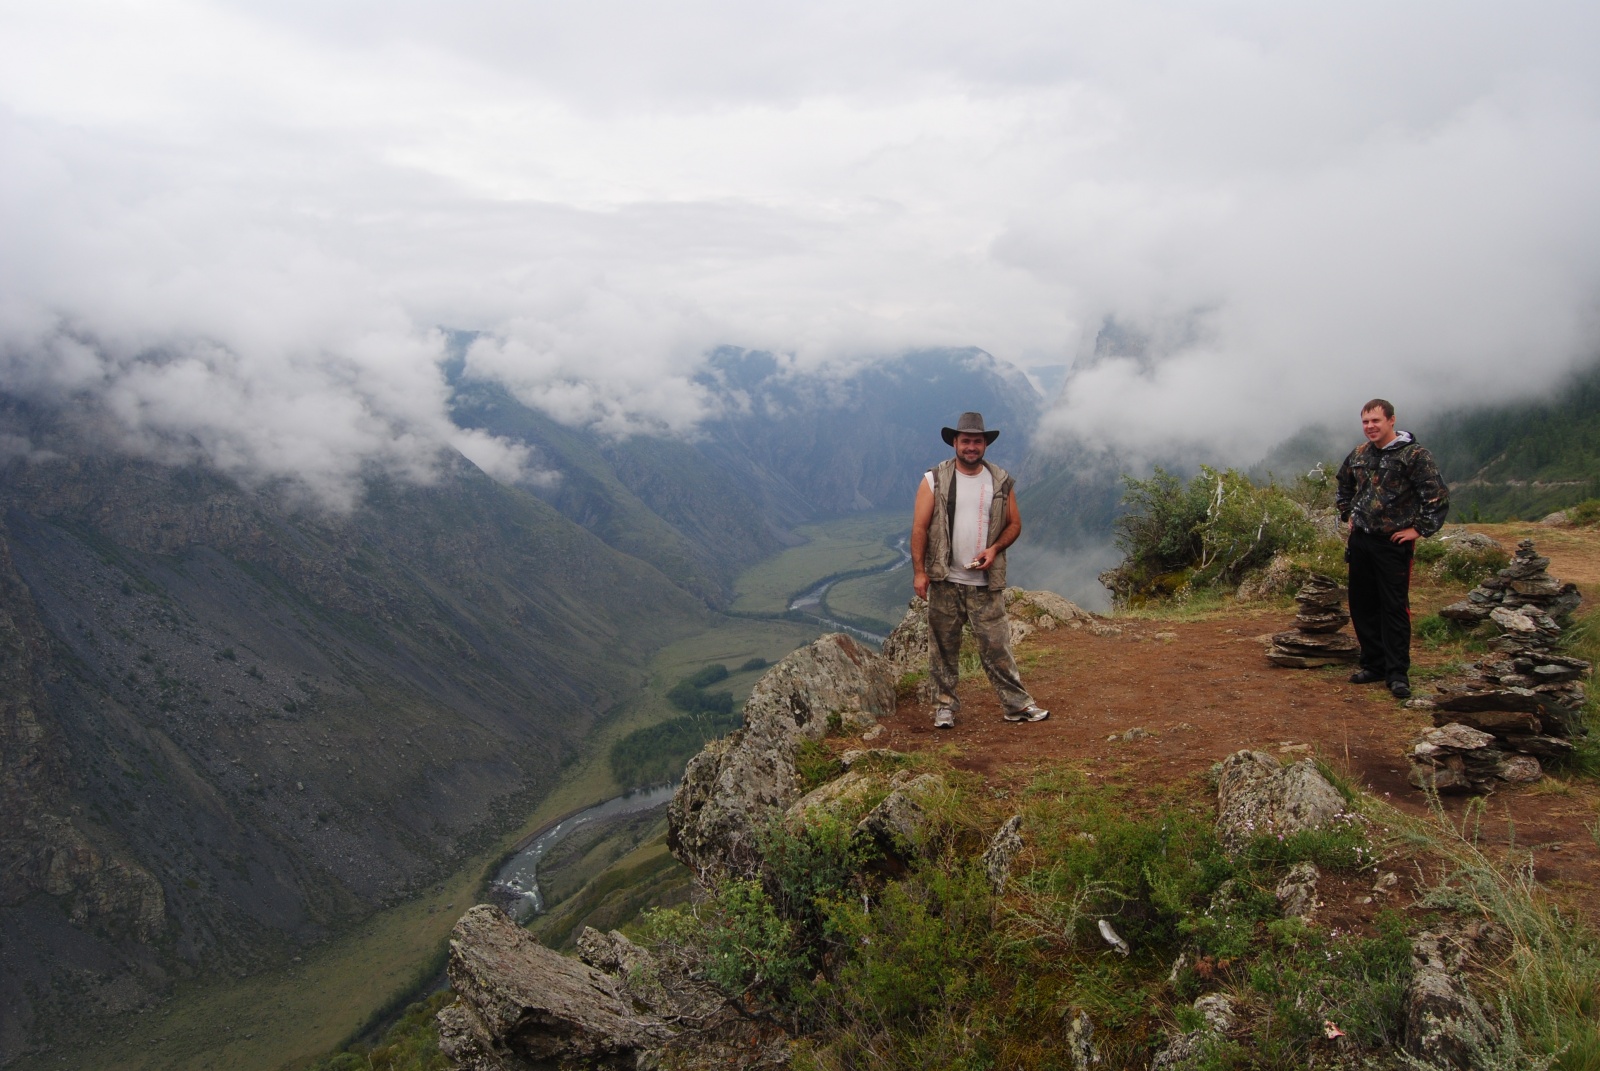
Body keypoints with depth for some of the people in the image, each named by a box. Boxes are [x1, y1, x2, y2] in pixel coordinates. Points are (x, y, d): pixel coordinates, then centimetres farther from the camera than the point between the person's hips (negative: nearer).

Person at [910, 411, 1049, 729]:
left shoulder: (1001, 481, 5)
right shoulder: (934, 480, -1)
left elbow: (1014, 524, 11)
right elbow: (920, 527, -3)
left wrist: (995, 548, -7)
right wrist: (919, 571, -9)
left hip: (986, 583, 1)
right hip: (944, 581, -1)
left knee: (997, 645, 2)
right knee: (944, 646, 7)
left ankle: (1017, 704, 12)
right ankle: (947, 704, 19)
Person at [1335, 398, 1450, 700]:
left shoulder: (1414, 454, -10)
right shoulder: (1359, 455, 9)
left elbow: (1438, 495, -12)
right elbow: (1343, 487, 28)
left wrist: (1419, 529, -11)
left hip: (1393, 543, -6)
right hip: (1360, 541, 6)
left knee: (1395, 607, -4)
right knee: (1362, 606, 10)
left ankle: (1397, 673, 2)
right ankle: (1373, 664, 21)